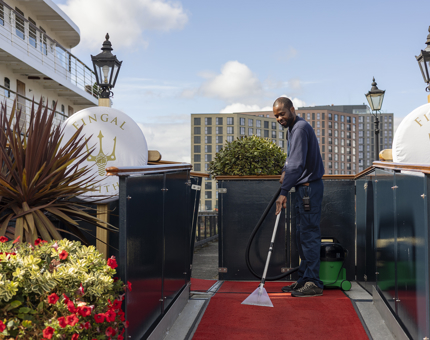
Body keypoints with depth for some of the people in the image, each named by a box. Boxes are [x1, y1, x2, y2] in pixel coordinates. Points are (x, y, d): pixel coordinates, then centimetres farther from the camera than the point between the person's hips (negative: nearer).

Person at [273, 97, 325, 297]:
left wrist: (283, 192, -26)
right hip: (304, 188, 11)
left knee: (309, 234, -9)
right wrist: (285, 171, 10)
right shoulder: (293, 128, 17)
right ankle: (304, 279, 18)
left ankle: (313, 283, -6)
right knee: (302, 235, 12)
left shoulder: (300, 128, -16)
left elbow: (297, 164, -24)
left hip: (309, 187, -11)